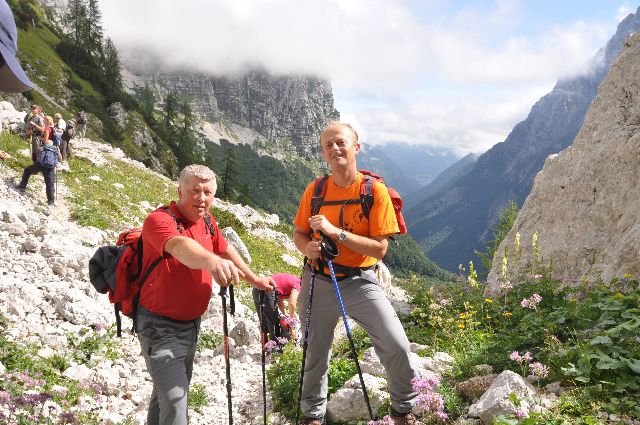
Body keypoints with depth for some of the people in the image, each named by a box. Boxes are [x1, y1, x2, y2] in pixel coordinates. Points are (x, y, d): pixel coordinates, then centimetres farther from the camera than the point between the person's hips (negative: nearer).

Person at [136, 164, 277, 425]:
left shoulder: (207, 222, 1)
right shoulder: (159, 220, -24)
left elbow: (225, 250, 19)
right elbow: (180, 246, -46)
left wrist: (255, 280, 24)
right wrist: (211, 261, -66)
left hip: (192, 323, 8)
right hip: (160, 326, -8)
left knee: (170, 391, 25)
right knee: (175, 399, -16)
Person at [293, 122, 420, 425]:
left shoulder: (375, 190, -11)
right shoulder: (314, 190, -1)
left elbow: (380, 248, -16)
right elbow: (299, 233, 10)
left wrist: (336, 232, -25)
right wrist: (307, 248, -14)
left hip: (359, 282, -3)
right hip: (317, 282, 3)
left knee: (397, 346, -16)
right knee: (314, 354, 15)